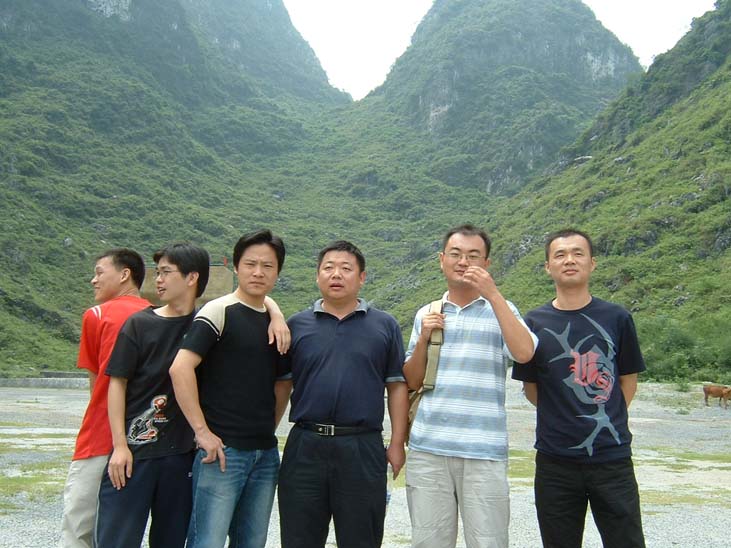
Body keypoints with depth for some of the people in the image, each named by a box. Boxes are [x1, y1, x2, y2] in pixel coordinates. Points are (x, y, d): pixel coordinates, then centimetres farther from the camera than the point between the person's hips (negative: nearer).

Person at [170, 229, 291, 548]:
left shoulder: (276, 322, 12)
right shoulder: (219, 311, -8)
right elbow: (180, 368, -18)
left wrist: (269, 429, 12)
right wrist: (202, 431, -18)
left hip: (265, 453, 7)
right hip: (223, 449, -6)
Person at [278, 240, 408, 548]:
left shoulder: (384, 326, 6)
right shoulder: (296, 325, 7)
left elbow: (397, 386, 5)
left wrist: (397, 444, 0)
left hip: (363, 449, -1)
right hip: (304, 447, 1)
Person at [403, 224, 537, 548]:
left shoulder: (501, 310, 5)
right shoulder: (426, 314, 13)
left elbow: (524, 352, -15)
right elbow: (411, 382, 13)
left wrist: (492, 294, -16)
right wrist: (424, 338, -3)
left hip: (484, 451, -3)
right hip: (427, 448, 3)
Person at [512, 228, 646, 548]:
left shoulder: (616, 318, 1)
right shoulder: (535, 323, 0)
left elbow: (629, 380, 10)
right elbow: (531, 389, 8)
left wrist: (608, 422, 4)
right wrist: (562, 422, 4)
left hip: (613, 458, 0)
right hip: (555, 459, 0)